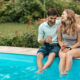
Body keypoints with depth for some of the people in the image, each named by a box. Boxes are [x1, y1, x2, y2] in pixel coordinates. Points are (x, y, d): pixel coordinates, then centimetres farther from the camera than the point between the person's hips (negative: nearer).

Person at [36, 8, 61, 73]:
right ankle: (40, 71, -41)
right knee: (39, 55, -28)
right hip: (46, 45, 2)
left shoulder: (59, 23, -7)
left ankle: (43, 69, -45)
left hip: (55, 45, -2)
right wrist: (45, 40, -21)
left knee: (52, 55, -35)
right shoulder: (42, 26, -3)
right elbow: (39, 40, 2)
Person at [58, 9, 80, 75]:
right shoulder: (60, 27, -2)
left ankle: (66, 73, -40)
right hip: (64, 48, 2)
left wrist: (70, 49, -16)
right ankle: (61, 74, -43)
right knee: (63, 56, -33)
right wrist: (62, 46, -10)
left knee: (69, 54, -36)